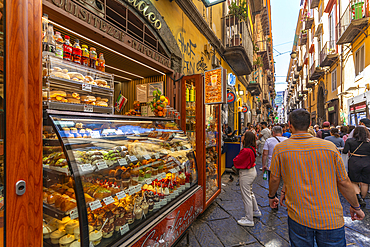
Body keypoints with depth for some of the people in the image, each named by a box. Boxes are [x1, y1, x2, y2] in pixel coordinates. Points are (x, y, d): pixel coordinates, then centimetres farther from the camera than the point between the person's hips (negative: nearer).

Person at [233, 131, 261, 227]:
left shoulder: (246, 151, -29)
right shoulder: (252, 149, 1)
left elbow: (236, 162, -20)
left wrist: (236, 158, -1)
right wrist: (238, 158, 2)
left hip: (246, 174, -10)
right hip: (252, 171, 10)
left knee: (246, 196, 4)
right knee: (250, 193, 27)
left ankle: (249, 220, 18)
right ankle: (256, 211, 45)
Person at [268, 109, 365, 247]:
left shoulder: (280, 149, -12)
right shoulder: (329, 147, -9)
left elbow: (274, 179, -1)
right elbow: (344, 182, 1)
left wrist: (271, 196, 18)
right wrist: (355, 207, 18)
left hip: (298, 217, 0)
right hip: (331, 218, 1)